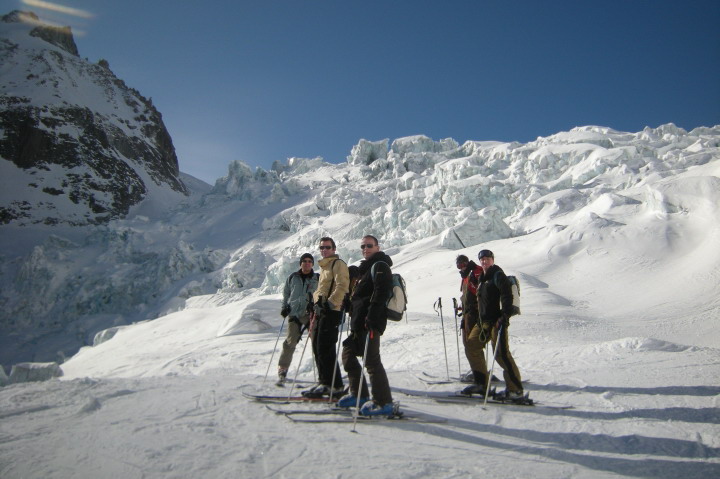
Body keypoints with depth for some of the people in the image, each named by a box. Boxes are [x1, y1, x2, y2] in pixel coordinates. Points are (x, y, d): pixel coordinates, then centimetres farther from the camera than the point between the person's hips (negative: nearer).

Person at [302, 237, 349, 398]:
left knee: (325, 349, -12)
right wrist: (316, 303, 19)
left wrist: (330, 302, -24)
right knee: (317, 347, 10)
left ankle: (334, 386, -7)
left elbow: (342, 286, -17)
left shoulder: (338, 264, -5)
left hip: (331, 311, -10)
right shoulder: (324, 266, 23)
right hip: (320, 311, 10)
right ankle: (324, 382, 16)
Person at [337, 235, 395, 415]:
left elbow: (381, 292, -21)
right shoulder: (367, 267, 24)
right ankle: (359, 394, 25)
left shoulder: (380, 266, -7)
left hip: (370, 322, -11)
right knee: (348, 353, 16)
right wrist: (354, 318, 22)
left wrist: (372, 316, -28)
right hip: (359, 322, 11)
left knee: (371, 360, -10)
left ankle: (384, 402, -4)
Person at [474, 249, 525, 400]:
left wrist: (505, 316, -27)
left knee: (501, 354, -12)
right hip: (484, 321, 9)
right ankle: (482, 383, 21)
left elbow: (507, 296, -17)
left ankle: (516, 390, -6)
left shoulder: (498, 275, -5)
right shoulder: (483, 278, 21)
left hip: (496, 321, -9)